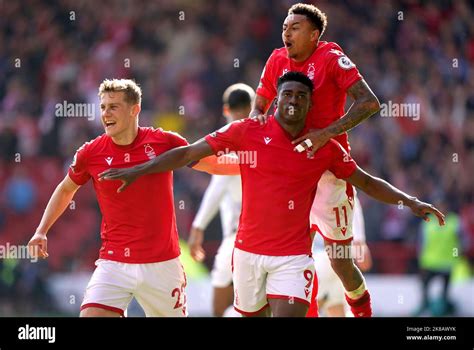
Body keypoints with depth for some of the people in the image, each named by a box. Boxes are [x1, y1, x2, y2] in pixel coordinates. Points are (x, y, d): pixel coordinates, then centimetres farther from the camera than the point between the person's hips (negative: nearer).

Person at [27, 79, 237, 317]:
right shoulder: (91, 153, -2)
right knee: (91, 315, -18)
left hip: (162, 263, 0)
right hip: (113, 265, 0)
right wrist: (42, 231, 10)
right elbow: (66, 189, 17)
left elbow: (213, 165, 10)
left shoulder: (165, 142, -5)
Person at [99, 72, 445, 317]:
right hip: (248, 251, 1)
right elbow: (188, 153, -1)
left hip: (293, 256, -1)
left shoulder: (325, 148, 1)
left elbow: (367, 182, 11)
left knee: (288, 315, -16)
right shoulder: (247, 132, -3)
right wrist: (139, 170, -5)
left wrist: (410, 201, 0)